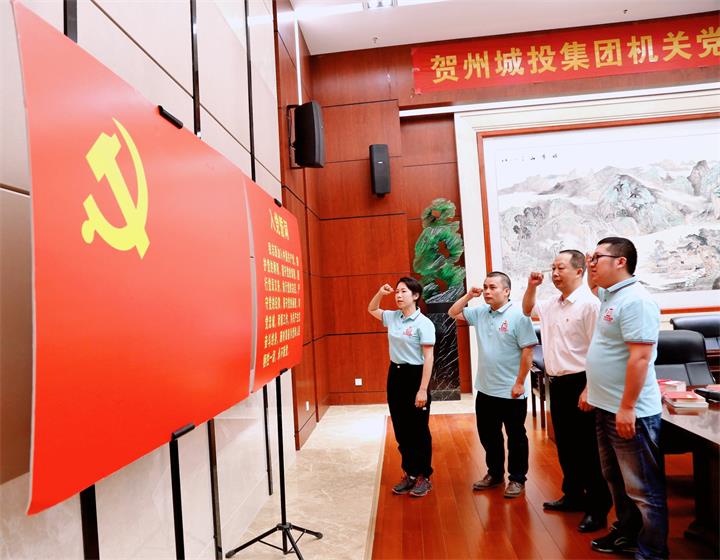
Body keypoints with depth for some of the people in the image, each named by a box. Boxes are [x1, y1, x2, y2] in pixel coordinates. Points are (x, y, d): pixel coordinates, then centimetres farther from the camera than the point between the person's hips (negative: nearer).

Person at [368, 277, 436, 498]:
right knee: (401, 429, 13)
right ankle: (409, 473, 28)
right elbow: (371, 309, 23)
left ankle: (424, 477, 22)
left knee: (418, 430, 6)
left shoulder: (424, 323, -13)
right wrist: (380, 293, 3)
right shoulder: (392, 317, 5)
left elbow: (428, 358, -15)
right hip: (395, 374, 6)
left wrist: (423, 389, -18)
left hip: (414, 375, -6)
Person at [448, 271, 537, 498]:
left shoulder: (518, 315, -15)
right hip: (485, 390, 7)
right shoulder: (480, 313, 5)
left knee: (515, 437, 12)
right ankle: (495, 473, 37)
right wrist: (468, 296, 0)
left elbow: (527, 351, -16)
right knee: (488, 435, 19)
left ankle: (517, 479, 28)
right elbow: (453, 313, 14)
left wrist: (520, 383, -16)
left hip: (511, 391, -6)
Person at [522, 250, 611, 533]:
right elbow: (527, 309, 29)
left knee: (588, 449, 3)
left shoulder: (589, 303, -16)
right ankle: (573, 495, 35)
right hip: (557, 383, 8)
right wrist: (531, 286, 11)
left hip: (579, 383, -8)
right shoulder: (552, 303, 9)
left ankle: (598, 509, 18)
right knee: (565, 446, 19)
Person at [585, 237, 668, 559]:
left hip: (630, 413, -10)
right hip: (606, 408, 10)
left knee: (643, 489, 5)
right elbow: (594, 286, 35)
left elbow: (640, 357, -24)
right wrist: (592, 270, 16)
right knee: (616, 480, 23)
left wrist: (627, 408, -23)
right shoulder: (609, 295, 9)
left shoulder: (635, 300, -19)